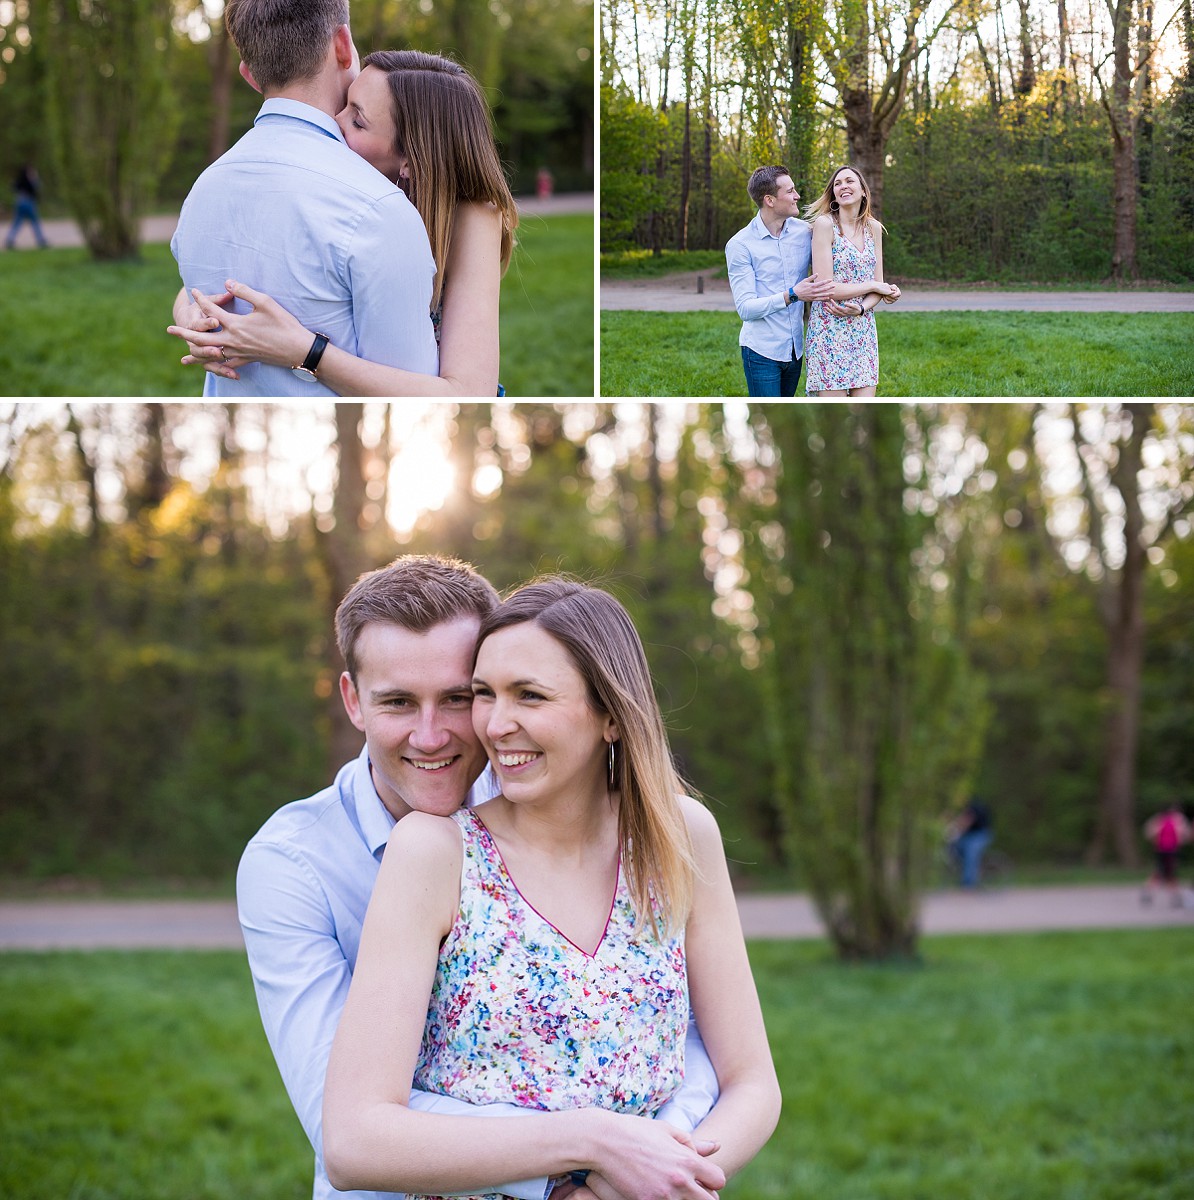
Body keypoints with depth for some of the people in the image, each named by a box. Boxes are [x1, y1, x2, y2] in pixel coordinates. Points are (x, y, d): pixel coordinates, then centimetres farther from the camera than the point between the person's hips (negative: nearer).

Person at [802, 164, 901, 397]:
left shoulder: (873, 228, 9)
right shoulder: (824, 223, -8)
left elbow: (880, 286, 9)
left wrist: (861, 308, -12)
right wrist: (873, 286, -6)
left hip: (864, 331, 5)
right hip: (830, 331, -5)